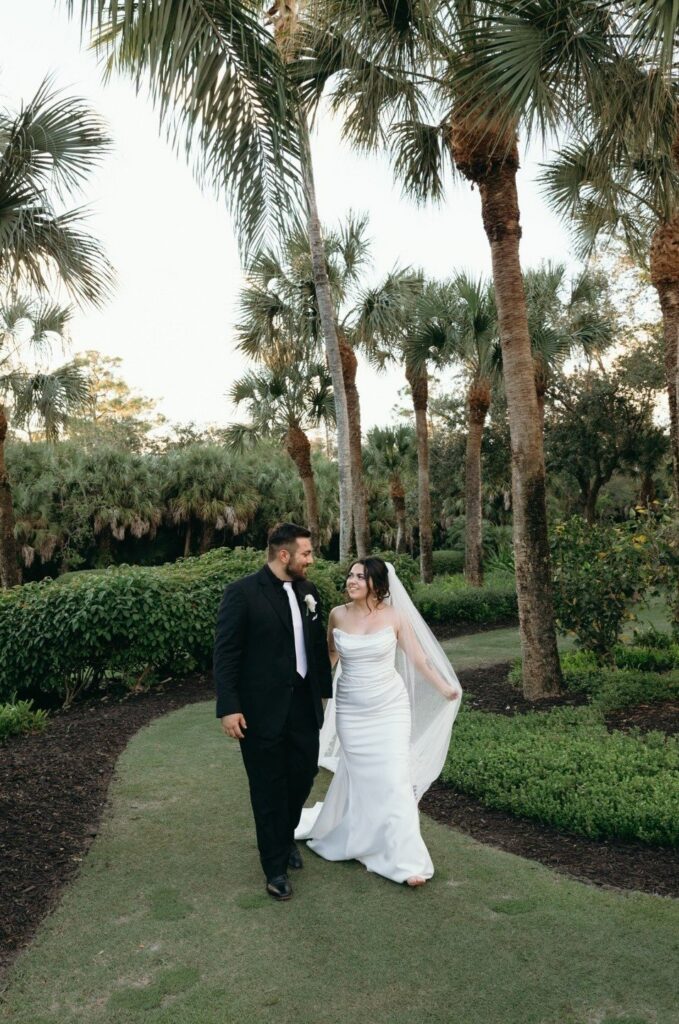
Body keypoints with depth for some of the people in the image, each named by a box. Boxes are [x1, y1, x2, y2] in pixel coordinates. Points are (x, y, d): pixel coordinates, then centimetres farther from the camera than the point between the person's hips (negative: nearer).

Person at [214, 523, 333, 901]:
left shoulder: (309, 592, 3)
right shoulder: (243, 593, -14)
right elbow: (225, 653, -13)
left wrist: (323, 690, 12)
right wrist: (228, 707, -16)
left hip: (304, 705, 6)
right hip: (262, 710, -5)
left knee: (304, 775, 16)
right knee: (269, 788, 9)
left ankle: (287, 836, 46)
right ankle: (275, 867, 28)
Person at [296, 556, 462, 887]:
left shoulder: (394, 616, -8)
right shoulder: (338, 615, -4)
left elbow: (418, 657, 0)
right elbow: (330, 655, 12)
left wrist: (444, 689, 2)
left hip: (390, 708, -1)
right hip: (351, 711, 1)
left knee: (394, 779, -2)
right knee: (358, 777, 10)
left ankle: (405, 859, 11)